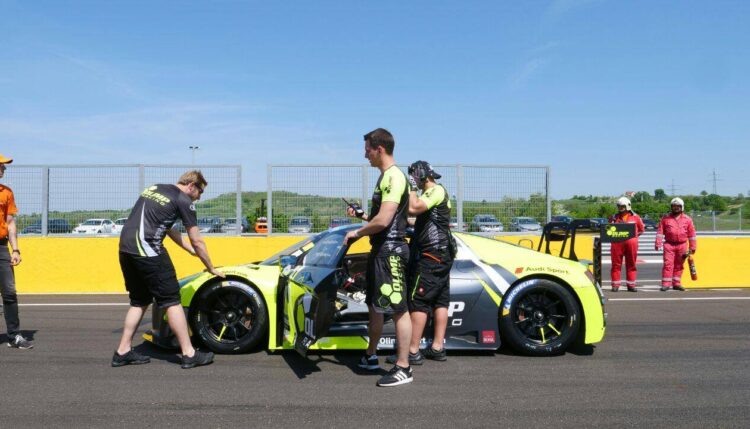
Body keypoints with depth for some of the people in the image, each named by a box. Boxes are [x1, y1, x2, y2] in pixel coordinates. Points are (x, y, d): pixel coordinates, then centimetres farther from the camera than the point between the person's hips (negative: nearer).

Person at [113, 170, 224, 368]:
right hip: (147, 250, -8)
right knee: (171, 300, -1)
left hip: (125, 248, 8)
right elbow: (196, 241, 2)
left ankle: (123, 352, 22)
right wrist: (211, 268, 14)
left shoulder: (153, 188, 23)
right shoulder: (183, 200, -1)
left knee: (139, 301, 19)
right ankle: (189, 354, 2)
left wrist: (193, 251, 31)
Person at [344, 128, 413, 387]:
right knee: (374, 306, 19)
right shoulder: (385, 176, 16)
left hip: (391, 251, -11)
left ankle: (403, 368, 2)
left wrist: (356, 233, -11)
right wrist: (360, 215, 16)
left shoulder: (394, 177, -16)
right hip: (380, 250, 11)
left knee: (398, 309, -5)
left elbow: (383, 220, -23)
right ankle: (371, 357, 34)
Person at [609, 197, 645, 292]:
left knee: (631, 264, 5)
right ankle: (615, 285, 4)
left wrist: (634, 235, 3)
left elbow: (642, 229, 16)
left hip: (631, 242, 0)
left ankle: (631, 285, 11)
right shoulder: (614, 217, 10)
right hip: (617, 242, 0)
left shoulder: (635, 217, 8)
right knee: (616, 264, 0)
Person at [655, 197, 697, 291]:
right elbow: (660, 232, 2)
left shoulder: (687, 219, 7)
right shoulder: (665, 218, 4)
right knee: (668, 264, -7)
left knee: (679, 265, 8)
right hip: (669, 244, -2)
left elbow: (691, 234, 8)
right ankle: (666, 284, -6)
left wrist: (692, 247, 7)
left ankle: (676, 284, 17)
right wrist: (658, 244, -5)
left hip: (682, 245, 2)